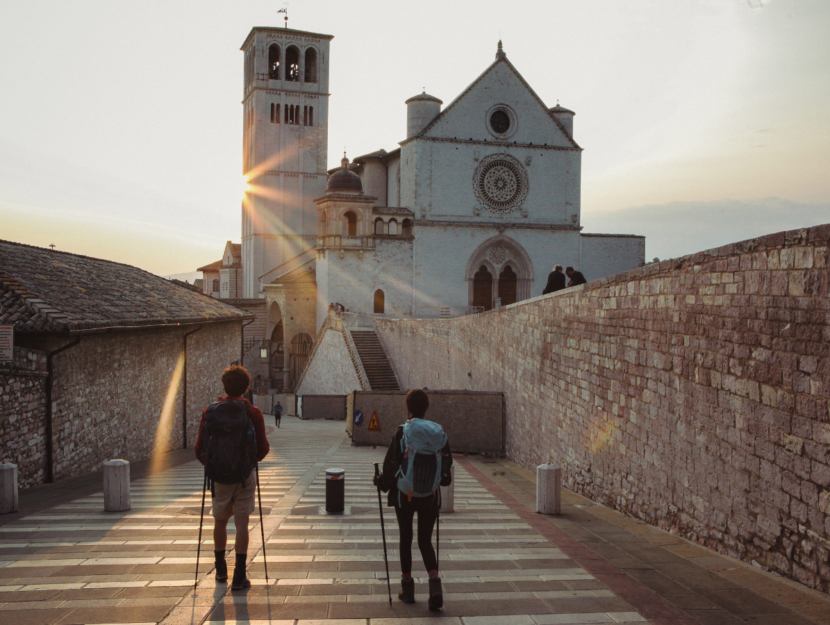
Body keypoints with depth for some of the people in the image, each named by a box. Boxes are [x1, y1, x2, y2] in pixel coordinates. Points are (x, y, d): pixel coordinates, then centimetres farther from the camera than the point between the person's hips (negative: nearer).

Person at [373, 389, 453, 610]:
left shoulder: (401, 432, -13)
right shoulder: (438, 432, -3)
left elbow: (392, 464, -12)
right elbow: (447, 461, 2)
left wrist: (381, 482, 5)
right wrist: (441, 479, 21)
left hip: (405, 494, -2)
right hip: (431, 495, 3)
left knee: (405, 540, 14)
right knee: (425, 542, 13)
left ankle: (407, 588, 22)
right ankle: (434, 583, -7)